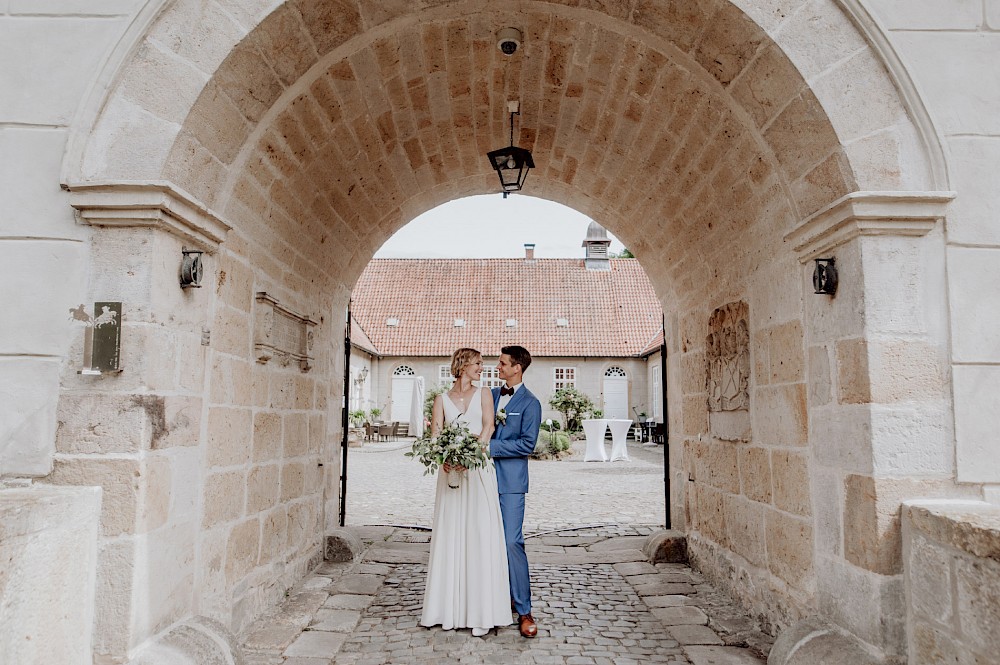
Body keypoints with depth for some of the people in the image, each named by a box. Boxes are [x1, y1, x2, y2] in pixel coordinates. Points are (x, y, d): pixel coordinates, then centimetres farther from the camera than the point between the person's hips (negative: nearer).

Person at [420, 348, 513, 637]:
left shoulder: (483, 394, 9)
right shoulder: (442, 399, 10)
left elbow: (488, 426, -5)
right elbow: (435, 434, 0)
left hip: (478, 472, -1)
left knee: (480, 537, -2)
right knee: (449, 538, 4)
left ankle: (481, 611, 5)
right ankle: (449, 608, 15)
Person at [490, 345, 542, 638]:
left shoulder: (530, 403, -6)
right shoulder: (492, 394, 13)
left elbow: (527, 444, -14)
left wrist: (490, 445, -16)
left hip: (511, 481, -6)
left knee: (512, 542, -10)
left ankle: (524, 611, -1)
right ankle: (506, 595, 28)